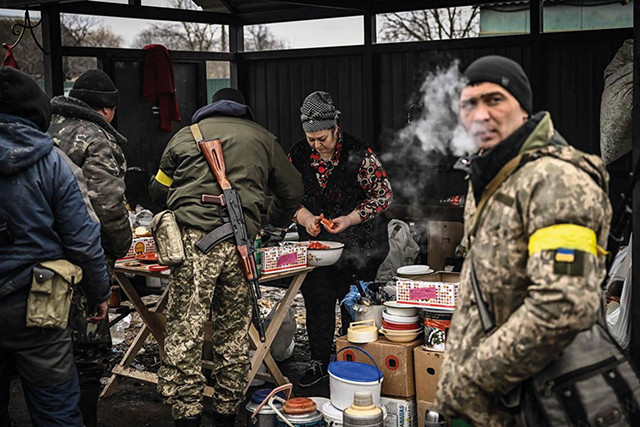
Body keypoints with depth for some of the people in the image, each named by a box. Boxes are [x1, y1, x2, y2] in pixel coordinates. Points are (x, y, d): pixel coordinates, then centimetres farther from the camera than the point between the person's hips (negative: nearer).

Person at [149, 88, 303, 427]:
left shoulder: (186, 135, 18)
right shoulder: (261, 138, 19)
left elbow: (158, 190, 24)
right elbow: (292, 191, 24)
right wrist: (275, 221, 43)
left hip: (194, 241, -1)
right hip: (238, 244, 2)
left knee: (185, 333, -1)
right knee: (233, 333, 11)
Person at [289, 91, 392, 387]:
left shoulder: (358, 154, -15)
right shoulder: (299, 154, -2)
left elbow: (384, 194, -9)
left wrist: (350, 219, -19)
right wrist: (305, 217, -12)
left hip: (356, 243, -3)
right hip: (315, 241, 4)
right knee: (316, 300, 5)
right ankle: (319, 362, 18)